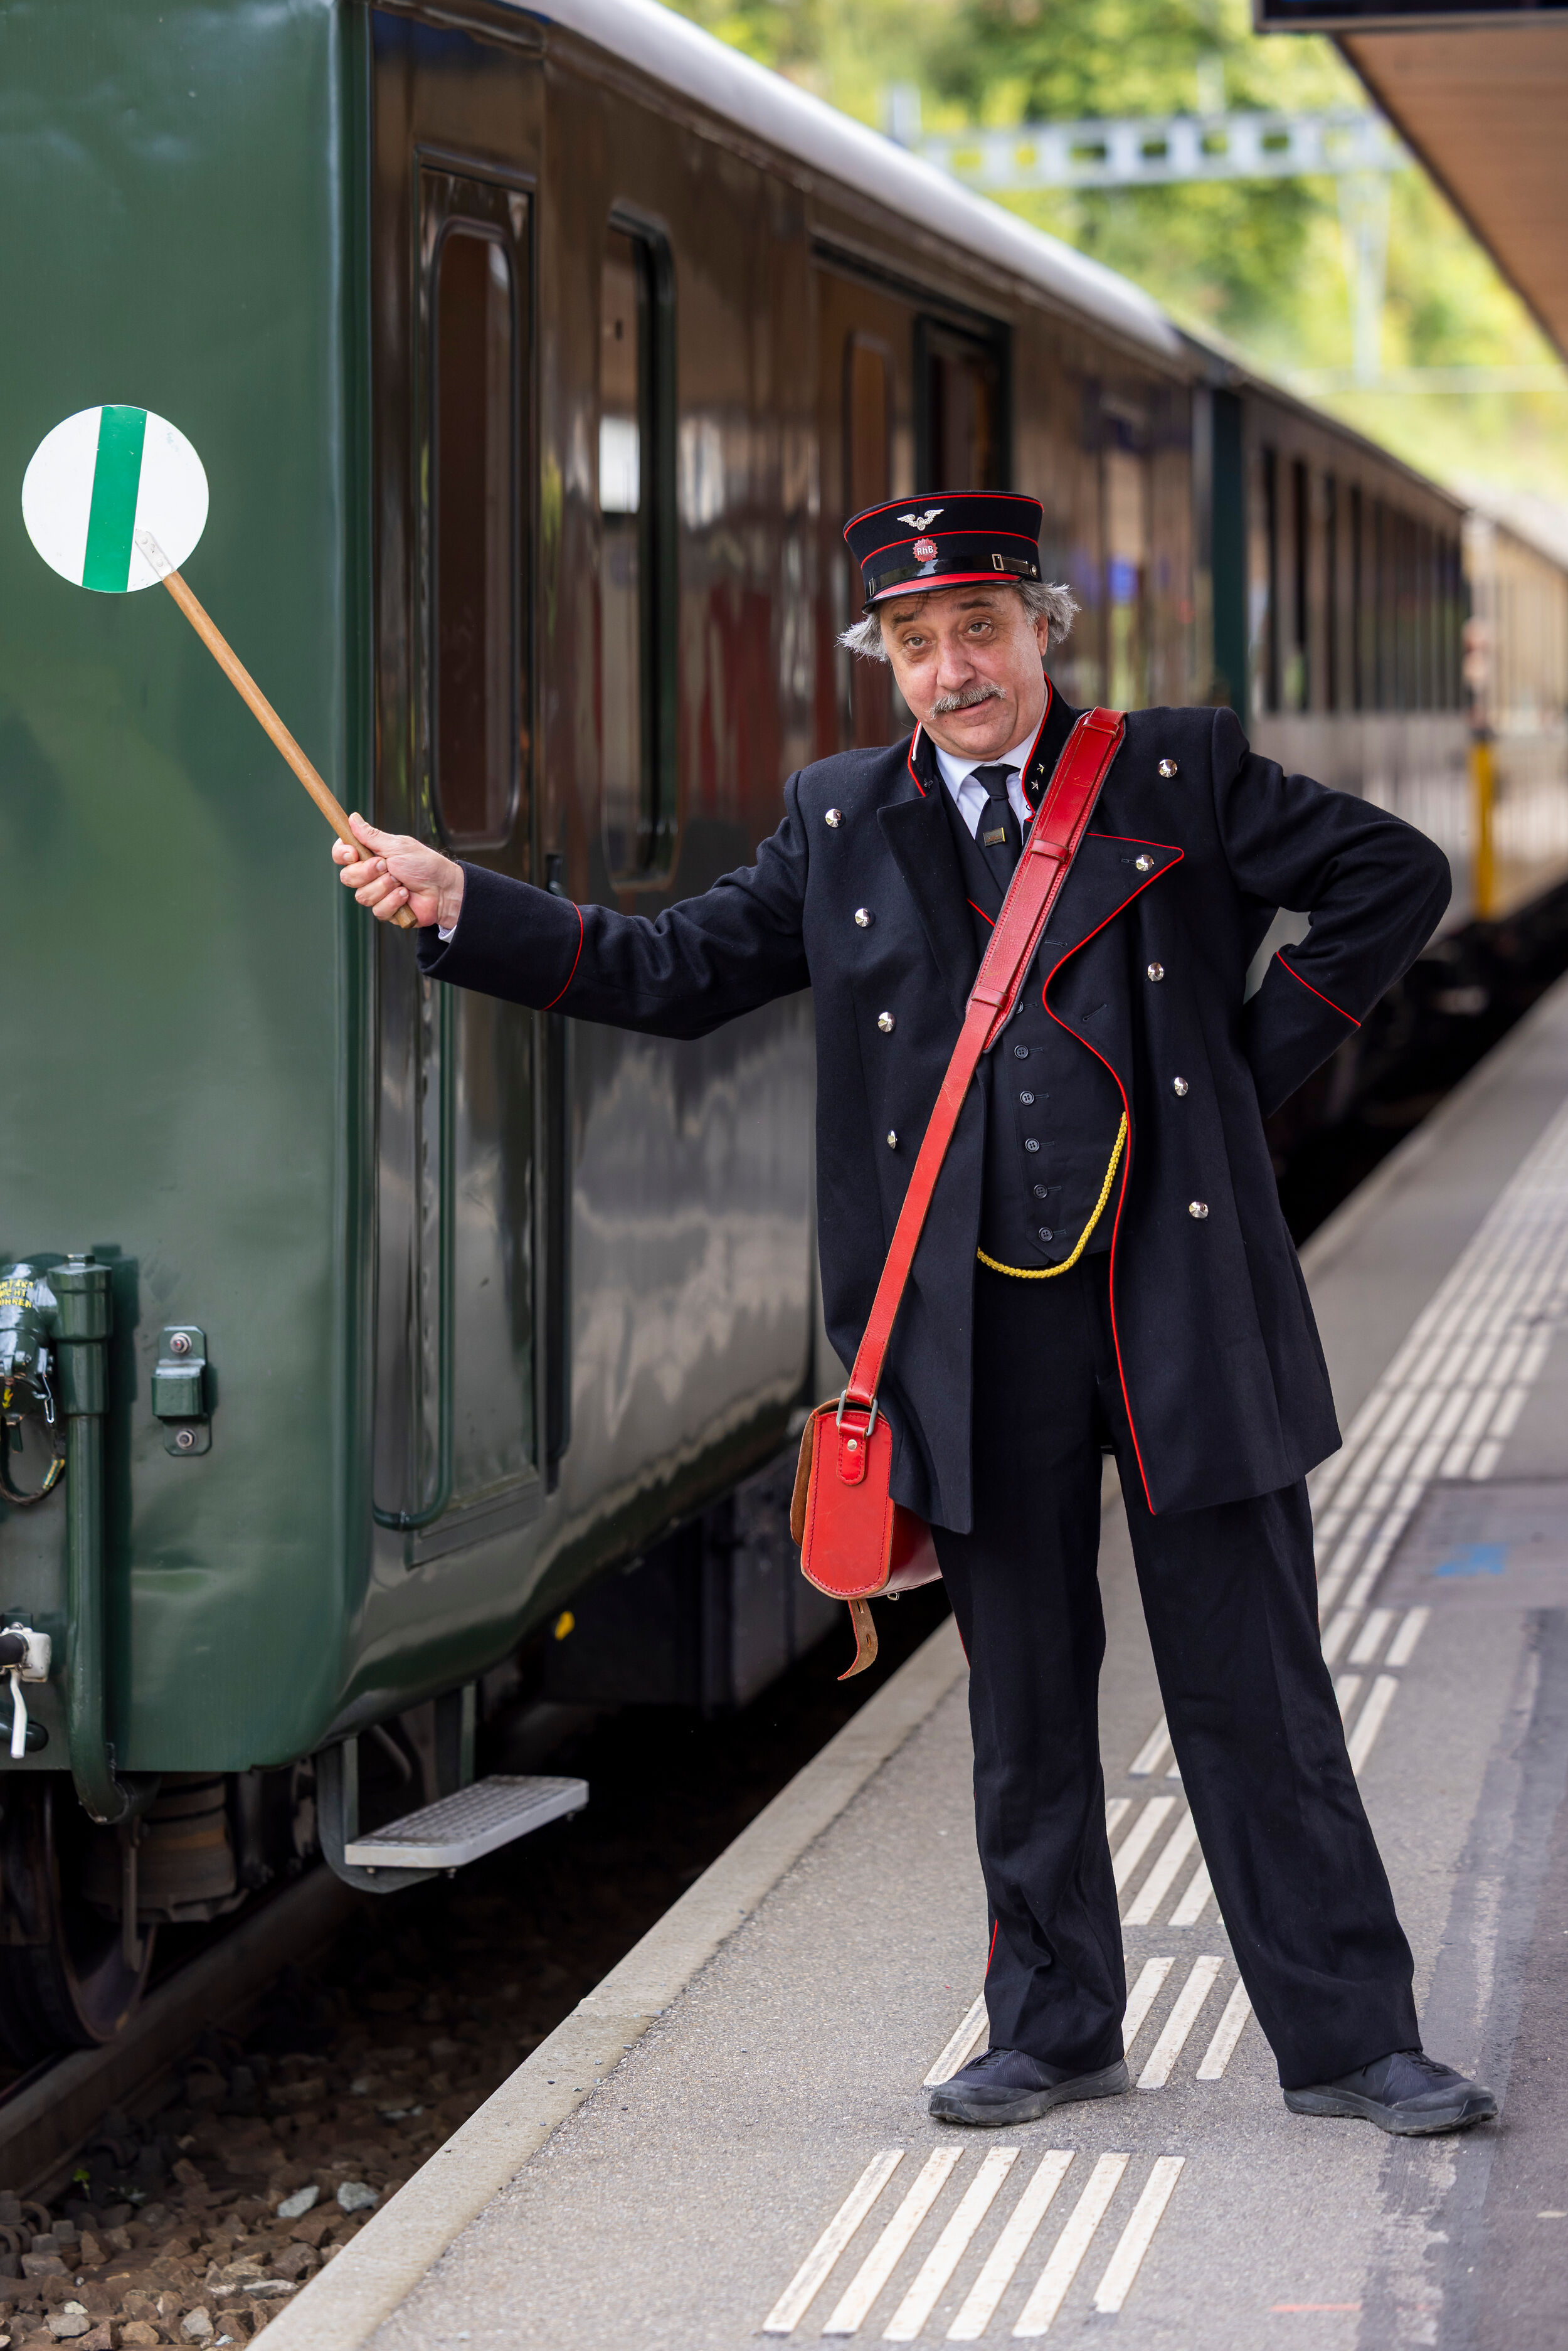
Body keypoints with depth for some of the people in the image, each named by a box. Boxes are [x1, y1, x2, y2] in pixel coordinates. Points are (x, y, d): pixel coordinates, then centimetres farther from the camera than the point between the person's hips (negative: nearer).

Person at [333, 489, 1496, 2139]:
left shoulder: (1179, 778, 3)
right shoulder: (841, 825, 10)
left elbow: (1396, 875, 7)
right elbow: (670, 972, 10)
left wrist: (1263, 1061, 0)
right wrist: (454, 904, 1)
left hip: (1183, 1303, -2)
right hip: (979, 1330, 2)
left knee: (1258, 1694, 1)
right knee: (1023, 1703, 10)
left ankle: (1350, 2042, 8)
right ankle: (1053, 2032, 23)